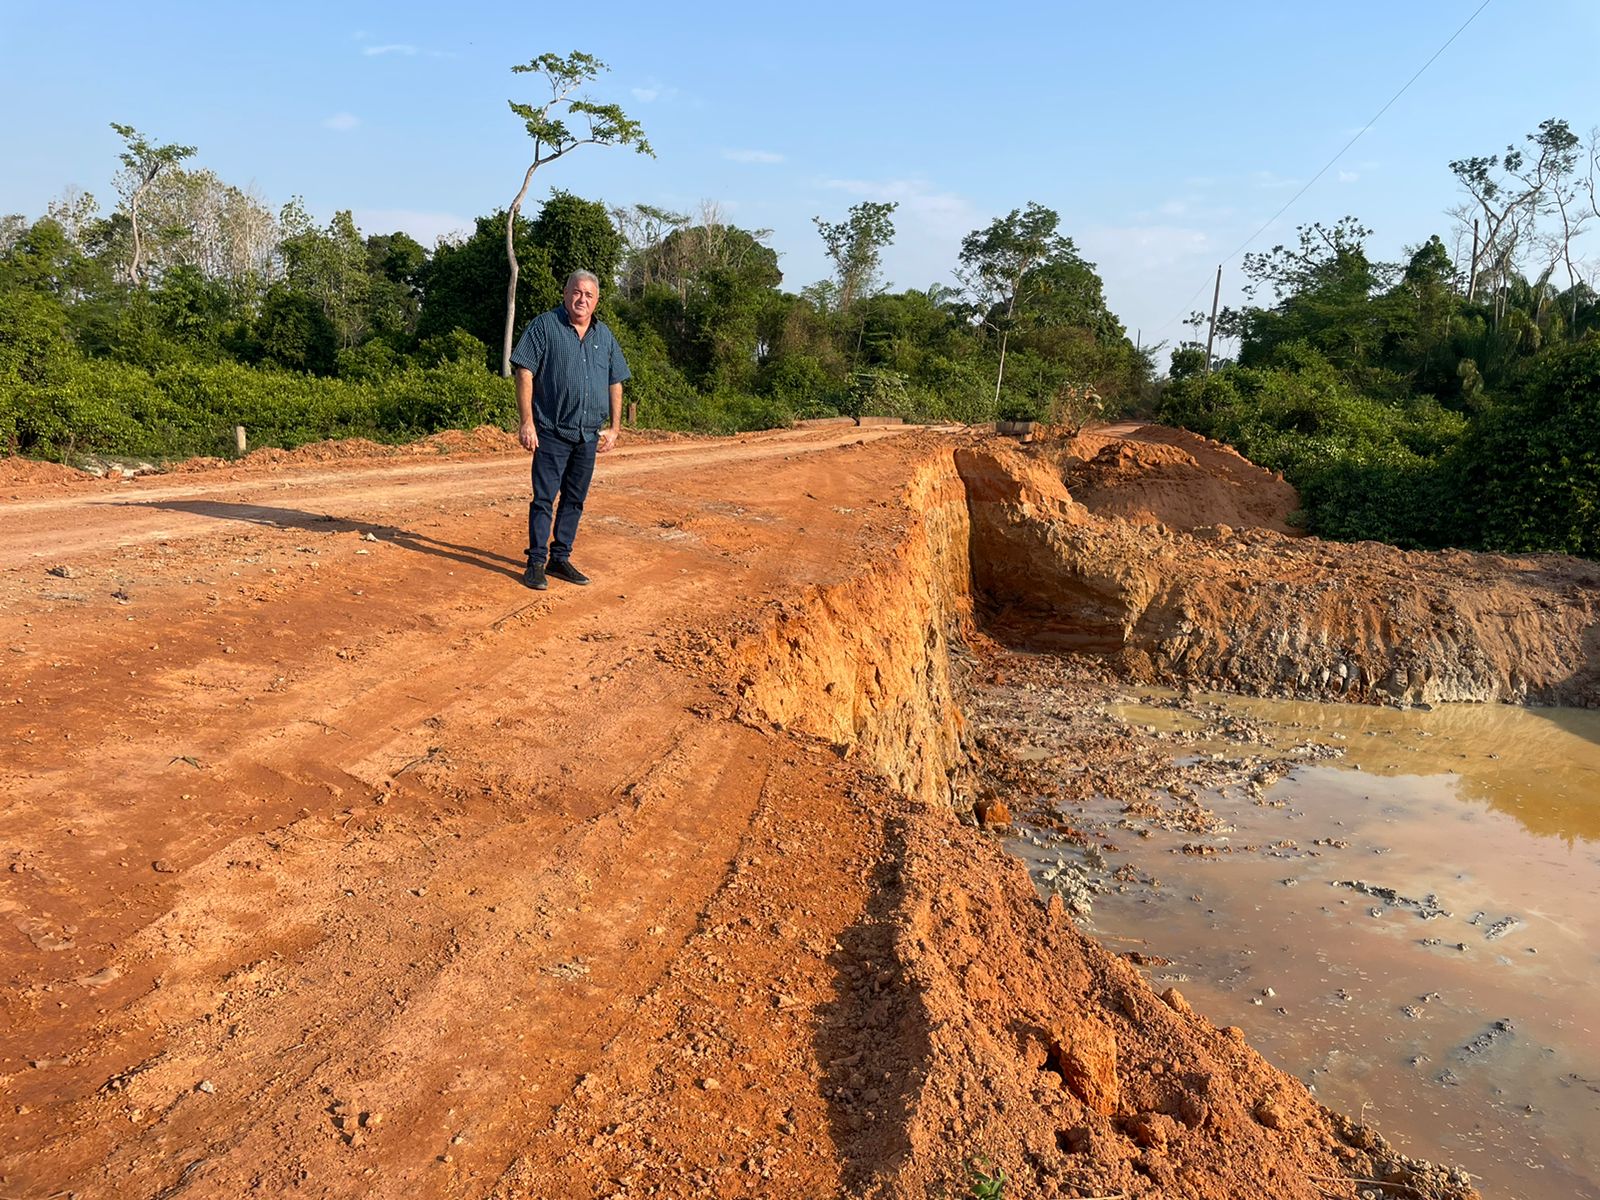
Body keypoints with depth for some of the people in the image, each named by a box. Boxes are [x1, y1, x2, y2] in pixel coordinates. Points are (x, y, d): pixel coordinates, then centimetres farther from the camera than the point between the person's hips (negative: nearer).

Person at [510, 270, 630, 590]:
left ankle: (560, 559, 20)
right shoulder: (544, 326, -2)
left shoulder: (605, 336, 14)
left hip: (589, 435, 5)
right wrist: (527, 422, -14)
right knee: (544, 498, -4)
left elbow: (615, 384, 18)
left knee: (575, 500, 10)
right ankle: (536, 563, 2)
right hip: (552, 432, -5)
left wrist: (614, 428, 11)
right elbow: (524, 374, -7)